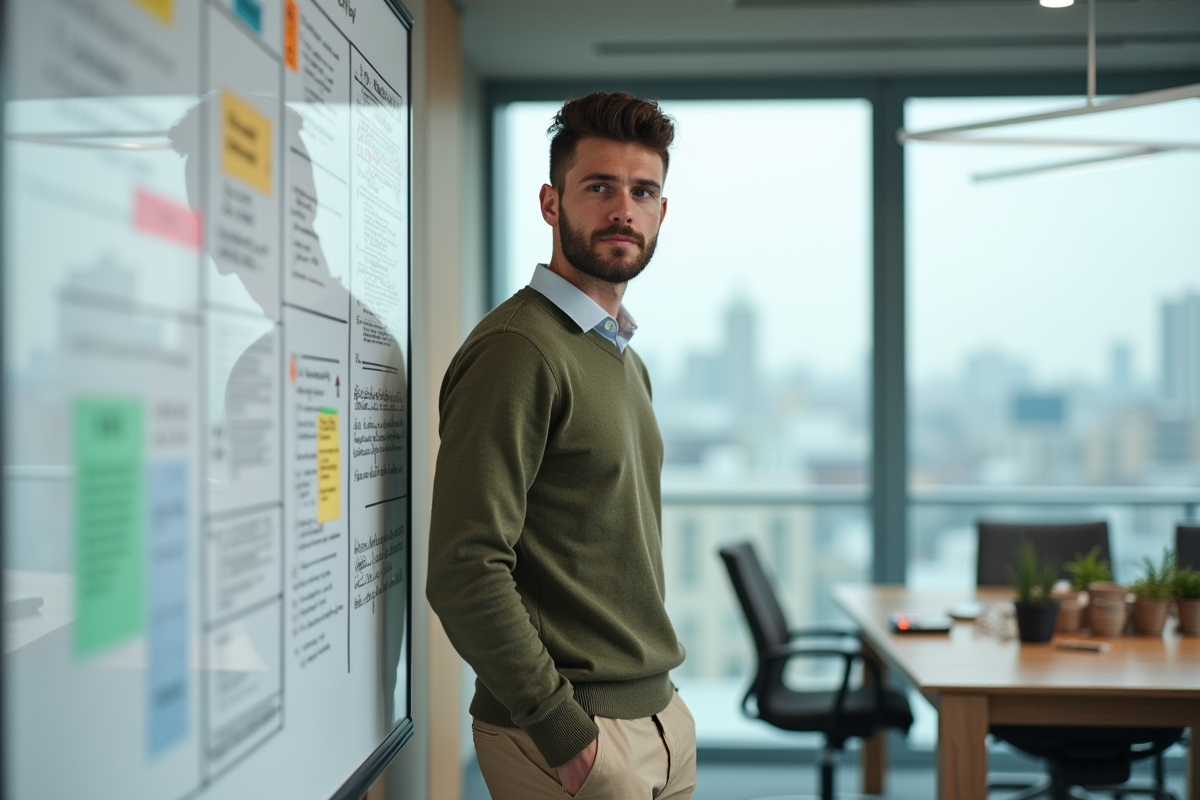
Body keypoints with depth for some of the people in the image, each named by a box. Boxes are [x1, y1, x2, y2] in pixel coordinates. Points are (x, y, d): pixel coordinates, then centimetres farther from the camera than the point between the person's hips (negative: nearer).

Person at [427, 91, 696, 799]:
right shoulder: (519, 350, -16)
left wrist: (660, 701, 13)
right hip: (581, 735, -8)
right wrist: (563, 731, -20)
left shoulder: (626, 359, 13)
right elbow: (465, 569, -22)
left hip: (661, 714, 8)